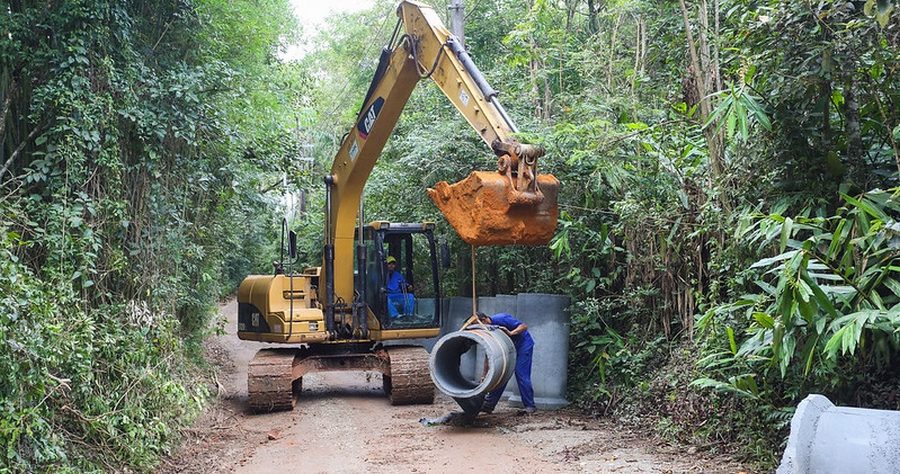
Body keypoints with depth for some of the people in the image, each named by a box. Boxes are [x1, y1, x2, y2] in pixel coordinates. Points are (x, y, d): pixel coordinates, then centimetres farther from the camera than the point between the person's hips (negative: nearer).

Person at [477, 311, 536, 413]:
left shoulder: (501, 319, -27)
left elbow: (524, 326, -25)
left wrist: (510, 333, -41)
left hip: (523, 344, -7)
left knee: (521, 374, -12)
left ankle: (529, 406, 0)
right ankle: (488, 405, 3)